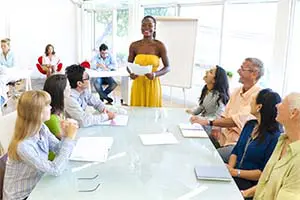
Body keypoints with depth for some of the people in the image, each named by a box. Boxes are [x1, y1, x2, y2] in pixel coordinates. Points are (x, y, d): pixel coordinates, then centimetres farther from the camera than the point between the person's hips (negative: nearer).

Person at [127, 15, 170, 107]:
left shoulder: (159, 45, -5)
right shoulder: (134, 45, 1)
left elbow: (167, 67, -1)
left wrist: (155, 74, -19)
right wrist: (131, 73, -10)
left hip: (152, 84, -2)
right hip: (138, 84, 2)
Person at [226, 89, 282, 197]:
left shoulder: (275, 137, -16)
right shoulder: (250, 125, 8)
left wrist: (236, 172, -18)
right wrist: (230, 168, -8)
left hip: (252, 184, -6)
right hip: (234, 174, 6)